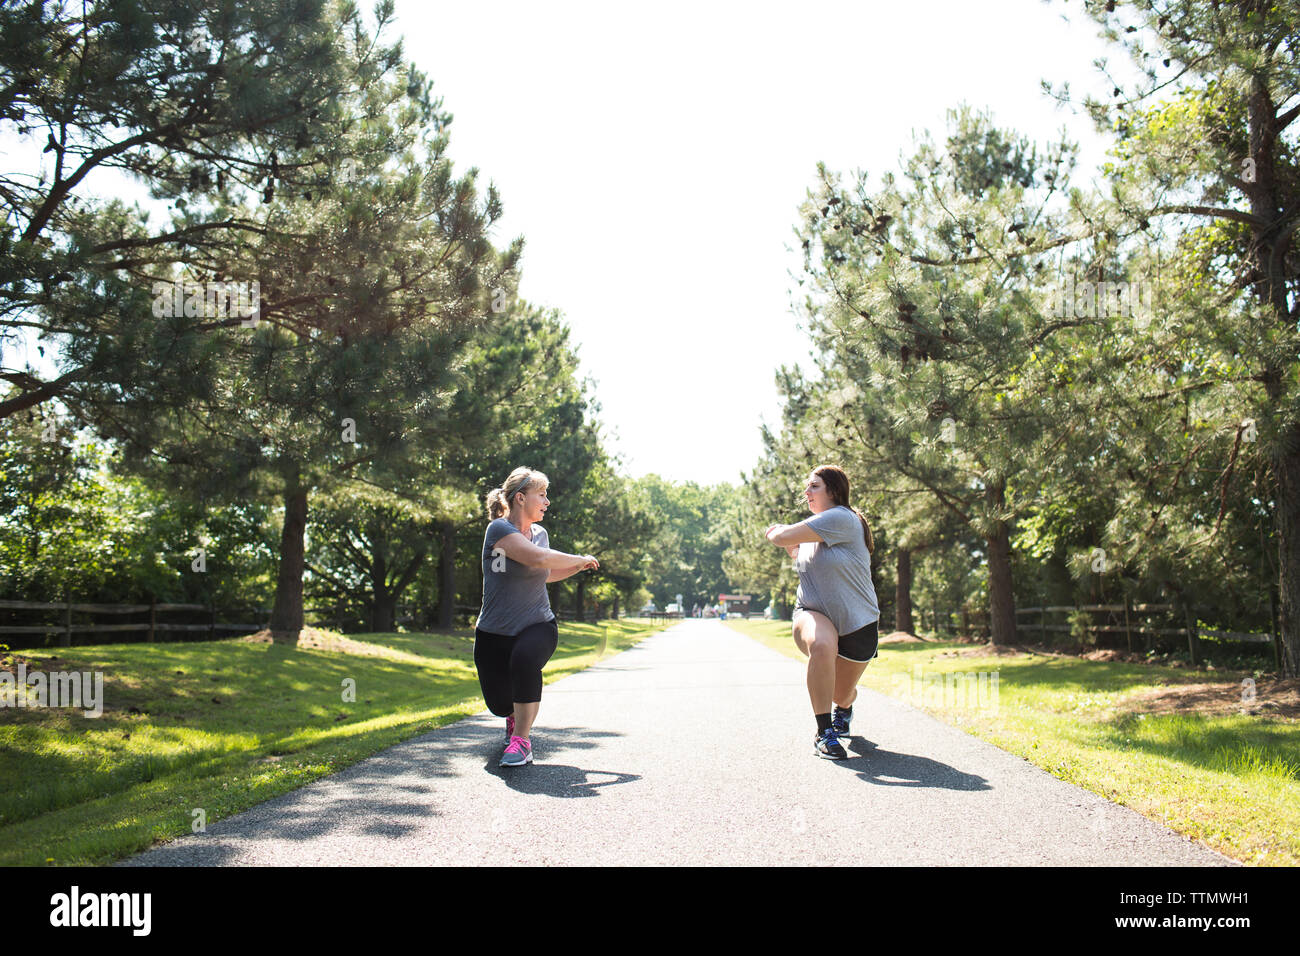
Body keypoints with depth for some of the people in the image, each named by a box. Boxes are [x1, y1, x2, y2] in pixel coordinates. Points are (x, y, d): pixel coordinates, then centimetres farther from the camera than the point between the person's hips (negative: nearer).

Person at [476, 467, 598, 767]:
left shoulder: (540, 533, 7)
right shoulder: (499, 529, -13)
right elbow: (538, 558, -28)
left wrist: (579, 566, 11)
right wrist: (580, 558, -15)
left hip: (537, 626, 2)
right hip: (494, 632, -2)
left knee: (524, 659, -33)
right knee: (499, 704, -3)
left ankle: (521, 741, -19)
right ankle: (514, 714, 38)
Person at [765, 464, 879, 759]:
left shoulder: (841, 518, -19)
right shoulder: (814, 526, 7)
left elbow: (783, 537, -20)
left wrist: (777, 534, 2)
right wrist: (789, 543, 11)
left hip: (857, 623, -4)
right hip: (814, 614, 4)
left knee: (841, 693, 10)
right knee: (821, 645, -33)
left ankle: (844, 706, 52)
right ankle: (824, 733, -25)